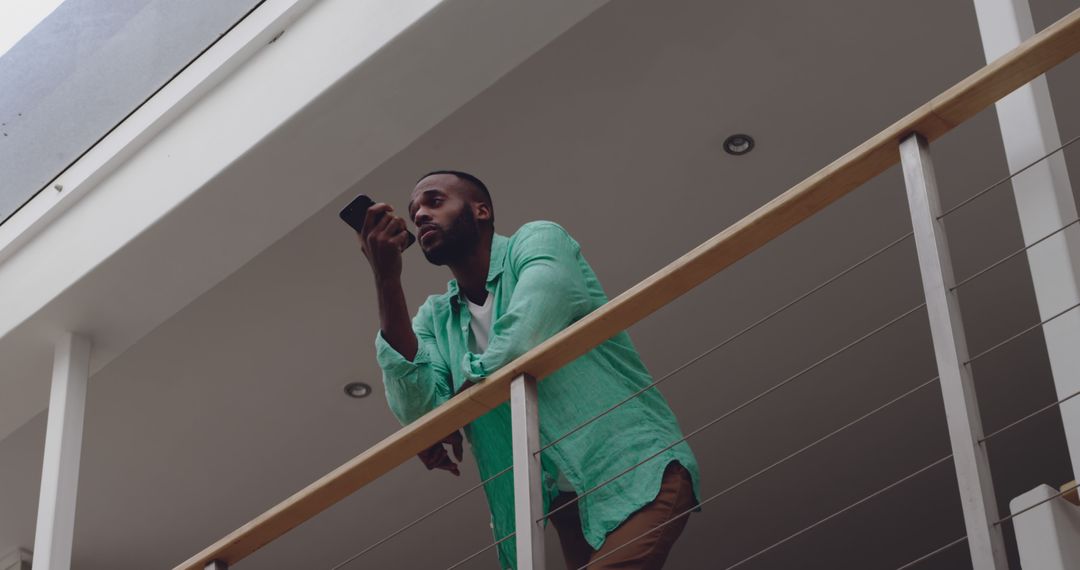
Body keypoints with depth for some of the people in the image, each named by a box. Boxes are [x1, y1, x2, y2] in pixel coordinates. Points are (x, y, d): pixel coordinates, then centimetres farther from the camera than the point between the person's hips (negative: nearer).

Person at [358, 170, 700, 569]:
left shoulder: (537, 241, 1)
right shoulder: (434, 319, 15)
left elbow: (524, 340, -17)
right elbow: (416, 409, -5)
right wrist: (386, 278, -7)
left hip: (638, 469, -6)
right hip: (566, 499, 6)